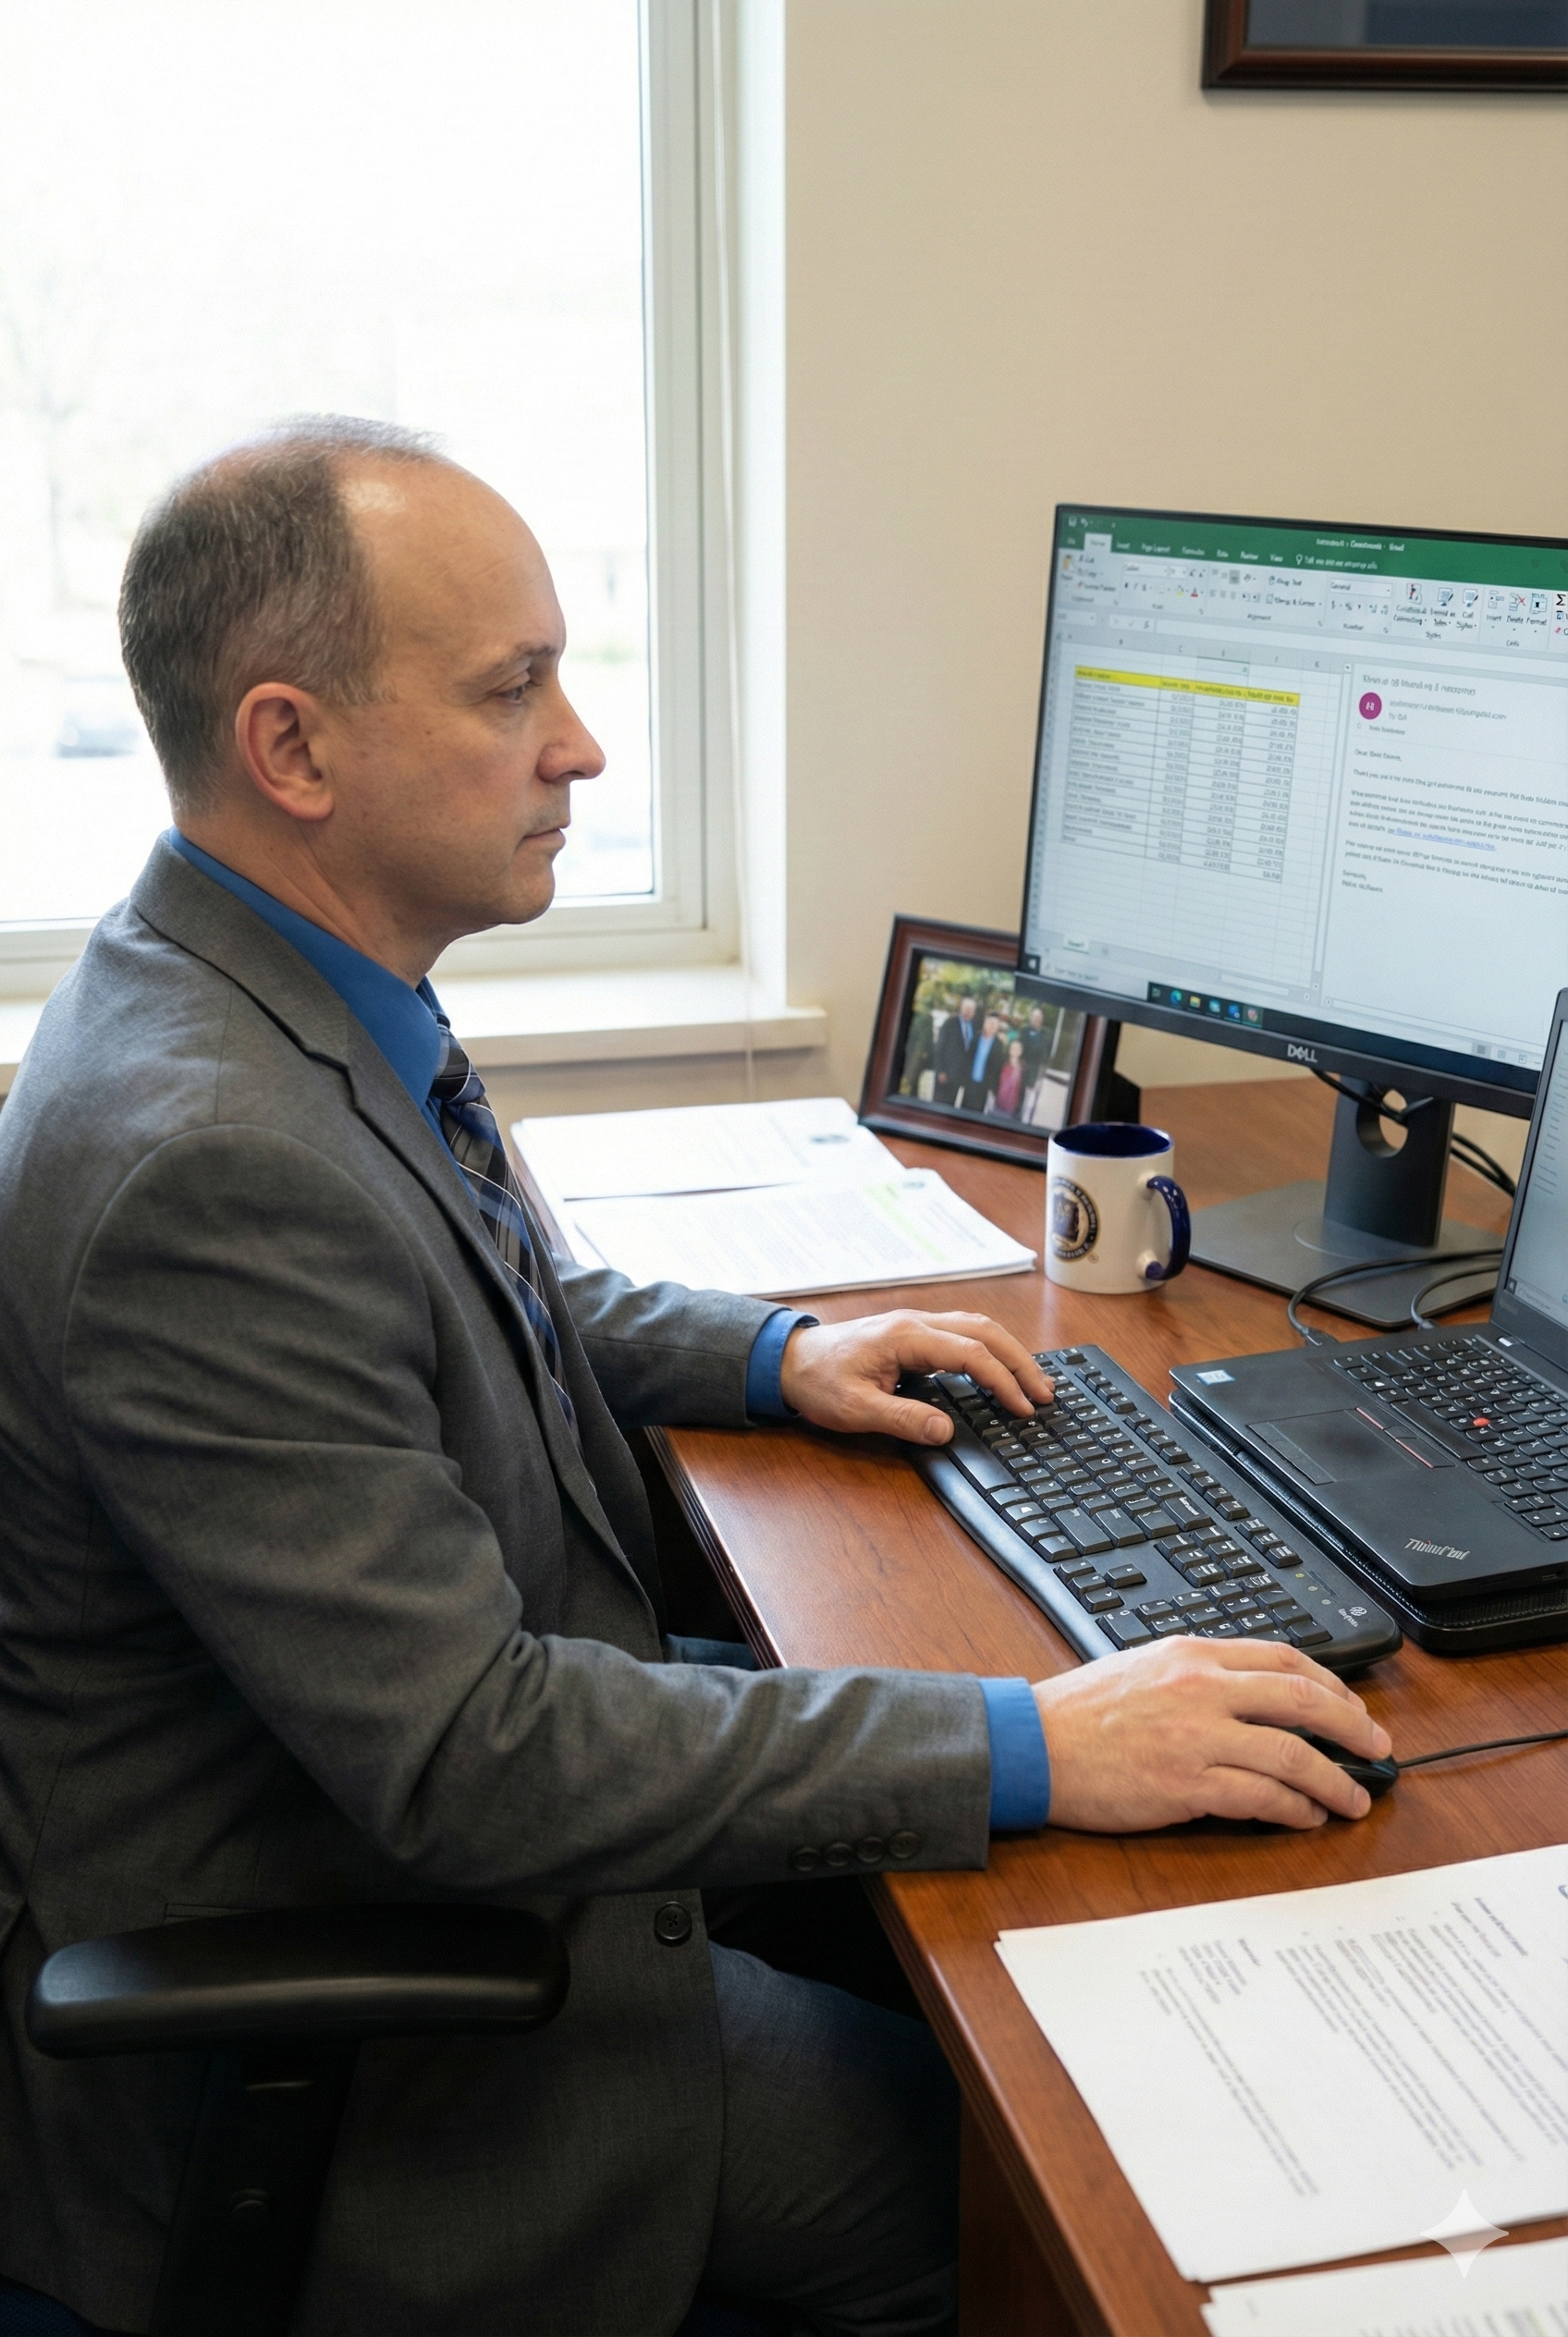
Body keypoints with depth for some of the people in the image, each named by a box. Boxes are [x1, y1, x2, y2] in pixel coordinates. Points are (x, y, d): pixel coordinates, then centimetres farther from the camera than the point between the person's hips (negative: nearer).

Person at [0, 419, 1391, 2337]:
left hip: (439, 1798, 9)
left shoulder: (276, 991, -2)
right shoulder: (202, 1164, -33)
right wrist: (1028, 1747, -29)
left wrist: (775, 1354, 4)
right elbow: (461, 1754, -32)